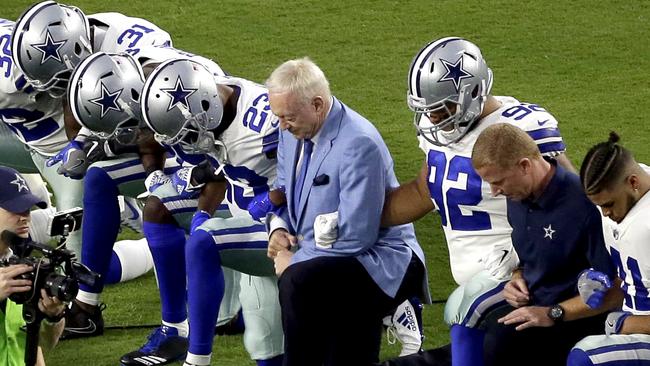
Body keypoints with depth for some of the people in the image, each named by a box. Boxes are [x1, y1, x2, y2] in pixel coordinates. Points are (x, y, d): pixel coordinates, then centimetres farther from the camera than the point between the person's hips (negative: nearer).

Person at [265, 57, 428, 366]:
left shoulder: (358, 144, -24)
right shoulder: (293, 132, 2)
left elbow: (355, 237, -25)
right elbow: (284, 189, 20)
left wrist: (294, 261, -17)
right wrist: (279, 228, -1)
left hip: (377, 262, -9)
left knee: (298, 281, -33)